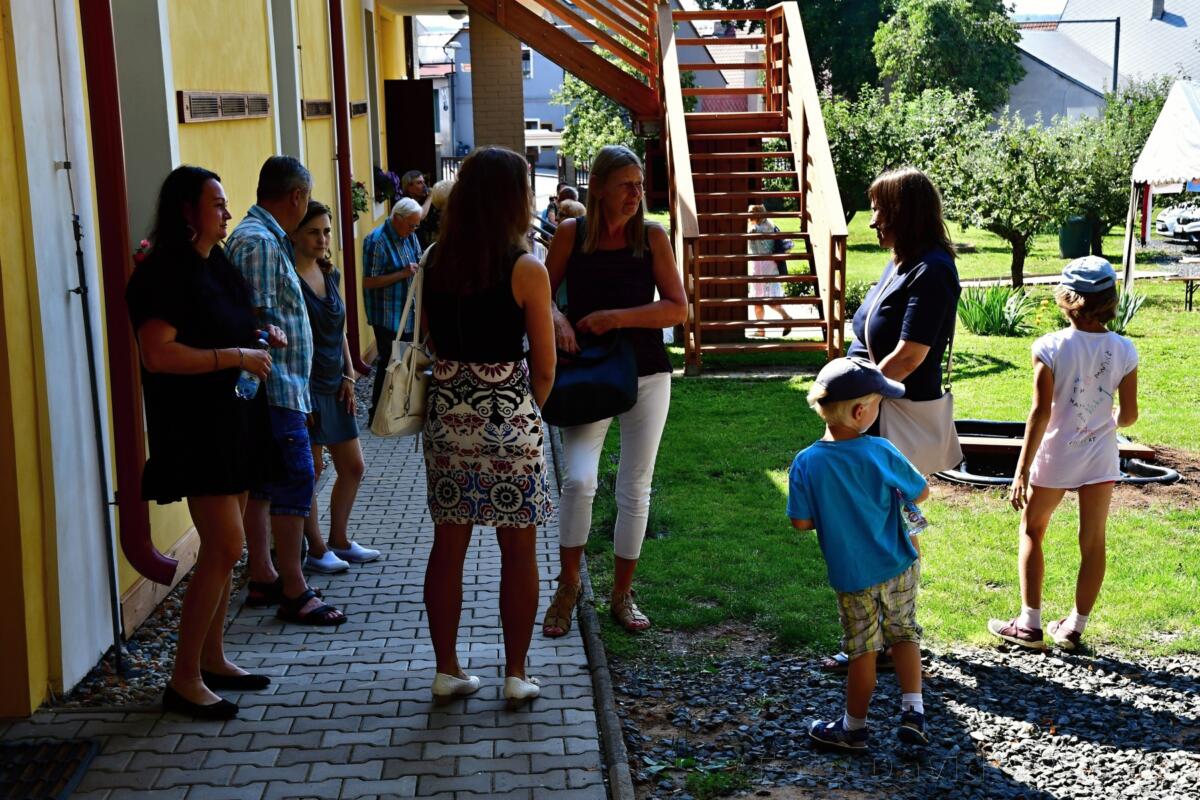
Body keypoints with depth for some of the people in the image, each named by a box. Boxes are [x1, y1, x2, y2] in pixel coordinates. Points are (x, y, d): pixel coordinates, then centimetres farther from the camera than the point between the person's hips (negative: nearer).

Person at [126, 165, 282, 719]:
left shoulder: (216, 266, 14)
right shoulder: (163, 273, -14)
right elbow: (157, 353, -24)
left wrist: (263, 334, 10)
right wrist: (236, 356, -22)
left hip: (235, 421, 9)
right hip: (196, 429, -9)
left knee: (223, 549, 13)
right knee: (226, 548, -10)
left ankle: (213, 659, 24)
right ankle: (184, 679, -1)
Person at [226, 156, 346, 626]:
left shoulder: (264, 237, 17)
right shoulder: (259, 242, -15)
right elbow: (258, 320, -22)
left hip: (274, 389, 11)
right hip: (276, 388, -11)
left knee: (264, 483, 14)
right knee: (295, 481, -7)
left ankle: (262, 578, 23)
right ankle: (294, 592, -3)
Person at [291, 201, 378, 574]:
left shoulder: (330, 274, 10)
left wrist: (349, 376, 9)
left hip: (334, 385, 8)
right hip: (305, 386, -8)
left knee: (352, 467, 13)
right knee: (311, 470, 1)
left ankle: (339, 541, 27)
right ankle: (317, 549, 14)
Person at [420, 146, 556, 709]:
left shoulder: (435, 261, 1)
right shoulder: (526, 270, -12)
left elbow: (429, 342, 9)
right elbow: (544, 369, -7)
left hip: (447, 413, 5)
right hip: (510, 416, -4)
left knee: (448, 543, 13)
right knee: (518, 550, 8)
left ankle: (447, 670, 21)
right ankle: (516, 675, 16)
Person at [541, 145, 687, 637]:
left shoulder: (653, 237, -3)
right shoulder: (571, 235, -3)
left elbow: (677, 308, -7)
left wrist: (618, 317, -18)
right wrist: (557, 320, -16)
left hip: (647, 376, 1)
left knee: (635, 489, 7)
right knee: (579, 479, -18)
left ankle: (622, 594, 23)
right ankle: (568, 585, 5)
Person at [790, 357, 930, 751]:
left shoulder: (806, 463, -15)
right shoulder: (881, 452, -14)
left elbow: (801, 521, -11)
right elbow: (921, 493, -2)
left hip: (852, 577, 0)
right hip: (899, 569, 0)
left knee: (863, 650, 13)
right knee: (904, 634, 20)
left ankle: (854, 727, 25)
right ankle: (913, 711, 14)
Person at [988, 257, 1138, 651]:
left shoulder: (1050, 347, -17)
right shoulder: (1123, 351, -8)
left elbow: (1040, 413, -17)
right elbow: (1128, 415, -4)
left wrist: (1021, 470, -13)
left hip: (1054, 457, -2)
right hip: (1101, 458, 2)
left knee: (1032, 531, 16)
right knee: (1093, 541, 12)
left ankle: (1029, 624, 16)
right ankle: (1075, 627, 20)